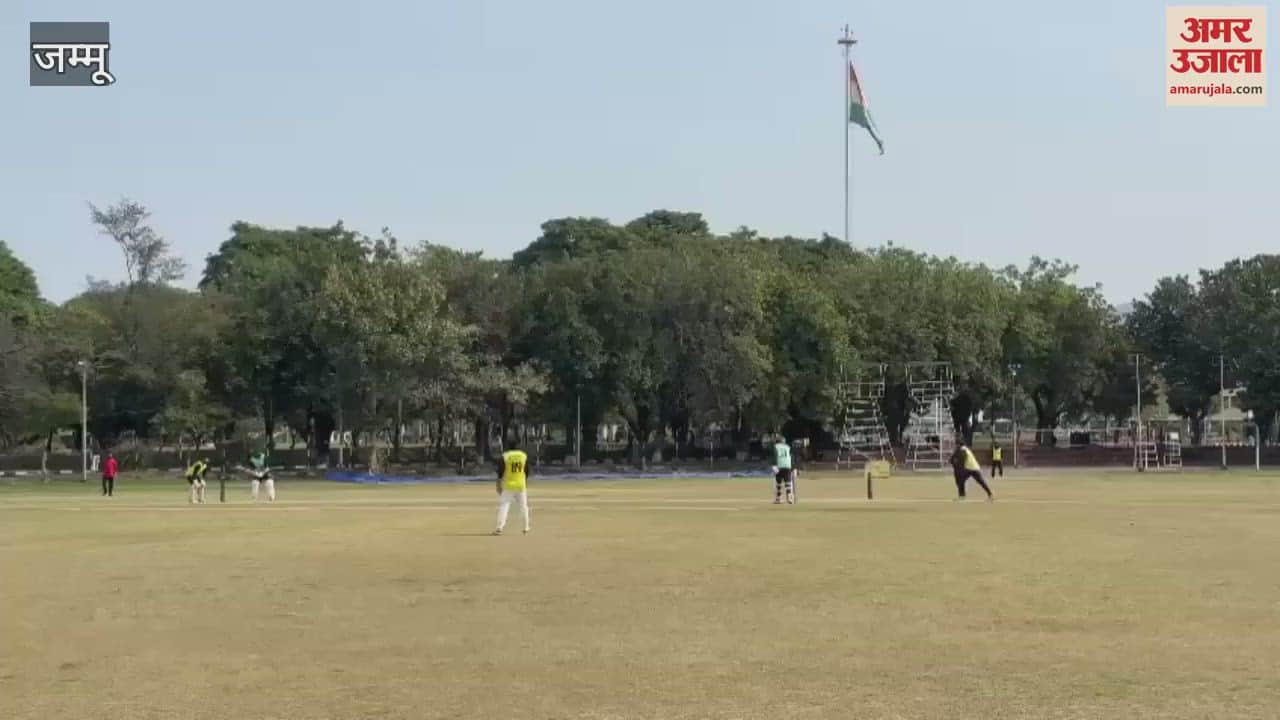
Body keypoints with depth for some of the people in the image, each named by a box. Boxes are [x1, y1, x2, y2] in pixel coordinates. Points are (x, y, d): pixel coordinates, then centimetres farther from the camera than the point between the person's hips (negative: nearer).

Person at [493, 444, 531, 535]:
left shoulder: (505, 456, -5)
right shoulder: (524, 456, 4)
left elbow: (500, 472, -8)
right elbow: (527, 472, 7)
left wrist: (499, 485, -3)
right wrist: (526, 483, 18)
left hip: (508, 486, -3)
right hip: (521, 485, 3)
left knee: (503, 505, -3)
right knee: (523, 506, 15)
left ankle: (499, 527, -15)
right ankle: (526, 528, 19)